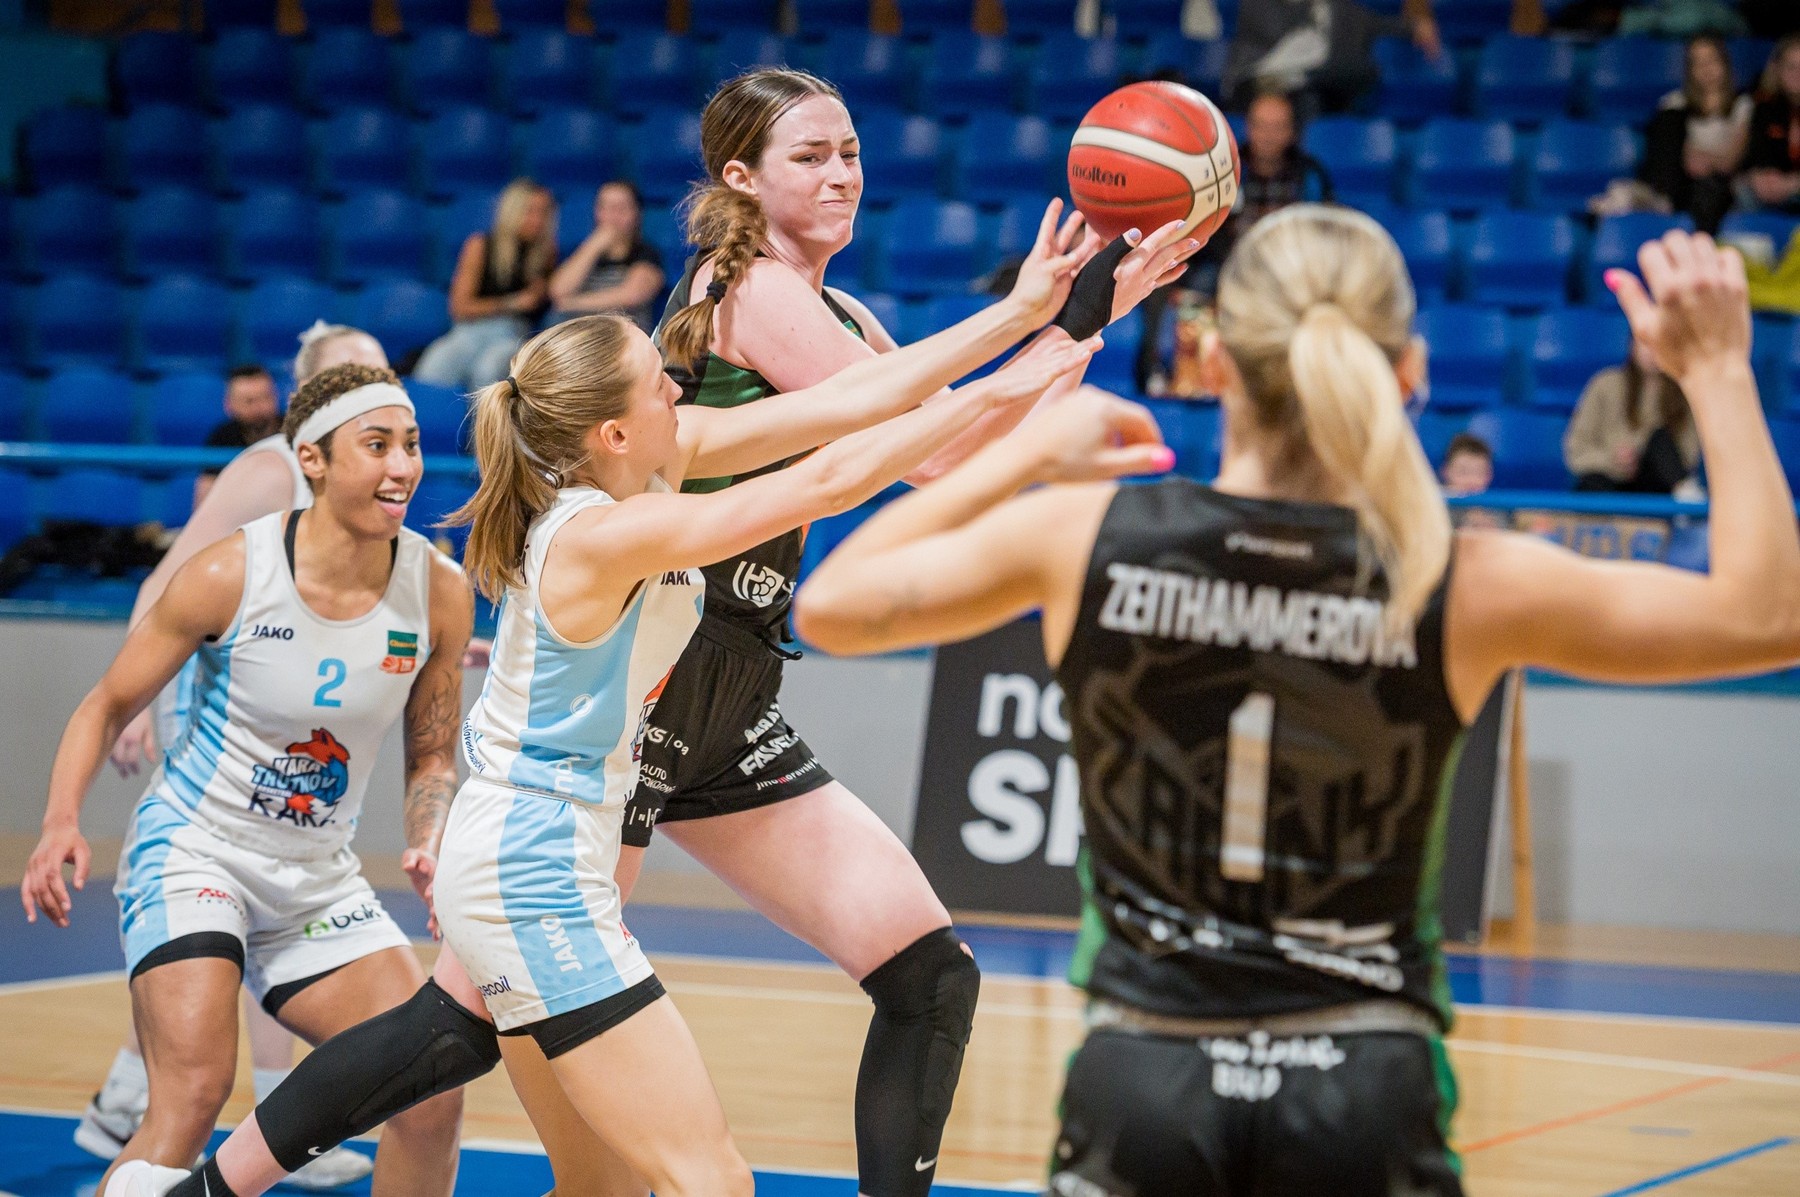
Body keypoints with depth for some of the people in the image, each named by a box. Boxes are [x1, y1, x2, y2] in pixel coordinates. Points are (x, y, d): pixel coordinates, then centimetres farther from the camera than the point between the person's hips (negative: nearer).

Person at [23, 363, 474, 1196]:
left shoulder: (439, 592, -7)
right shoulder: (229, 575, -17)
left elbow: (431, 757, 7)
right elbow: (107, 706, -6)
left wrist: (431, 850, -13)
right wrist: (62, 823, -22)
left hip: (316, 878, 5)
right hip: (192, 852, -5)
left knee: (433, 1093, -3)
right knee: (194, 1092, -25)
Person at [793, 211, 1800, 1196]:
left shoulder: (1085, 539, -8)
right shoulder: (1463, 590, -11)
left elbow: (831, 604, 7)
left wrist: (1028, 453, 14)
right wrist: (1718, 374, 6)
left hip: (1142, 1084, 1)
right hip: (1366, 1098, -1)